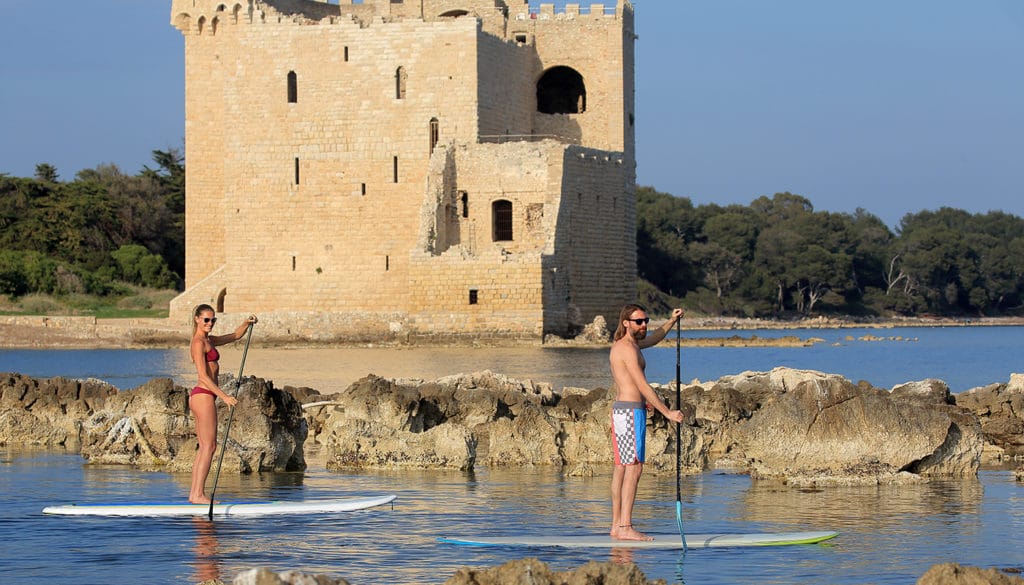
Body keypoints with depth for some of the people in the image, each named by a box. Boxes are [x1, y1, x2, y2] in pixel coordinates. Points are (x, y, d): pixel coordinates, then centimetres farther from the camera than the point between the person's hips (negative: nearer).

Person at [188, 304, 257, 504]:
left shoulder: (208, 340, 17)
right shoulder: (199, 343, -12)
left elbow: (235, 336, 28)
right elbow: (204, 376, -19)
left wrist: (246, 324, 8)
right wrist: (224, 396, -22)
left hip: (200, 396, 10)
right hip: (204, 395, -10)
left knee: (204, 447, 10)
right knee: (209, 446, -10)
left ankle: (194, 493, 9)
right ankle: (199, 494, -12)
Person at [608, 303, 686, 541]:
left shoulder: (622, 344, 16)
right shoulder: (628, 349, -15)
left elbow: (652, 339, 37)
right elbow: (643, 386, -19)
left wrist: (672, 321, 33)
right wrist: (667, 412, -16)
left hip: (620, 409, 10)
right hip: (631, 411, -10)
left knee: (622, 467, 9)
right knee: (634, 467, -13)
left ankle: (617, 526, 10)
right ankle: (625, 527, -18)